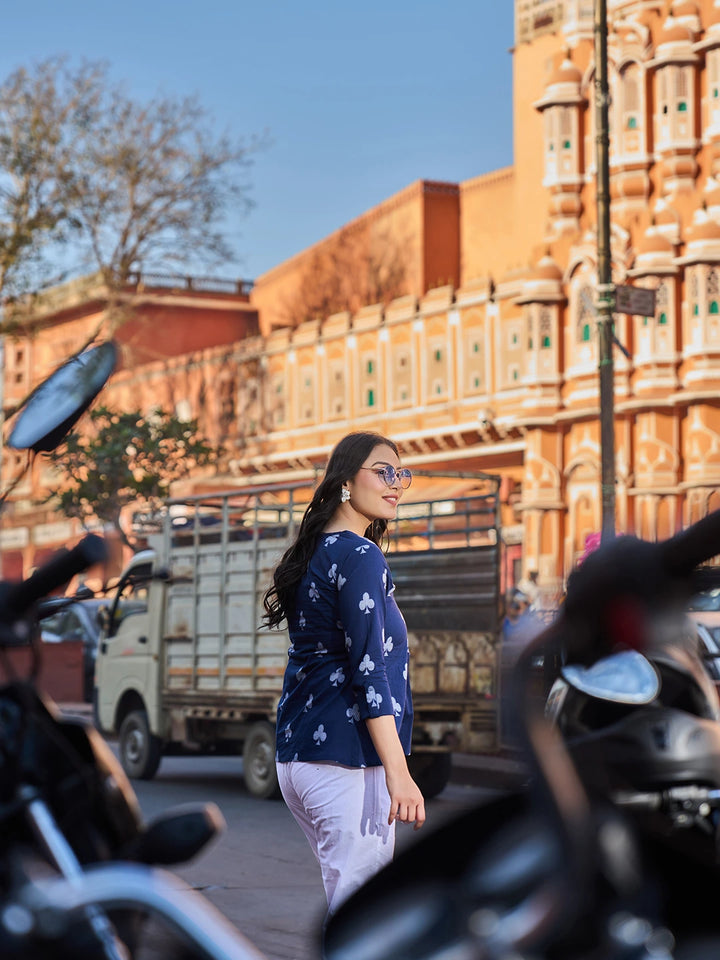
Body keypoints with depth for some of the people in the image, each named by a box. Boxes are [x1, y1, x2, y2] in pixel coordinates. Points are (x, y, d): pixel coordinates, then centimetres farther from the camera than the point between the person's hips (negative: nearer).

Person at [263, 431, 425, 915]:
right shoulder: (360, 556, -12)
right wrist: (399, 773, -22)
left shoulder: (314, 552, 16)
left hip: (298, 756, 10)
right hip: (348, 759, -9)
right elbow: (368, 670, -19)